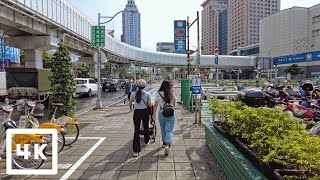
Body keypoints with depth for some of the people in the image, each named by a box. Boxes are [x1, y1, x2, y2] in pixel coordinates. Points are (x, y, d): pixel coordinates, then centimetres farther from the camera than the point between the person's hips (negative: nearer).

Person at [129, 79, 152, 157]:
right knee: (146, 127, 24)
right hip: (145, 112, 0)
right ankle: (146, 141, 46)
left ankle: (136, 151, -3)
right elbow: (150, 105, -4)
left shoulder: (133, 93, -2)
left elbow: (130, 103, 9)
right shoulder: (147, 94, -5)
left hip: (136, 112, 0)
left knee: (136, 131, 1)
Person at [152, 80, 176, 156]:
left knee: (163, 129, 20)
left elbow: (155, 105, -3)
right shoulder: (172, 94, -4)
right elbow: (174, 105, 9)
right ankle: (167, 144, -18)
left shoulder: (158, 94, -6)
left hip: (161, 113, 1)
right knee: (169, 130, -1)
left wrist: (153, 114, 5)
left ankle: (164, 143, 35)